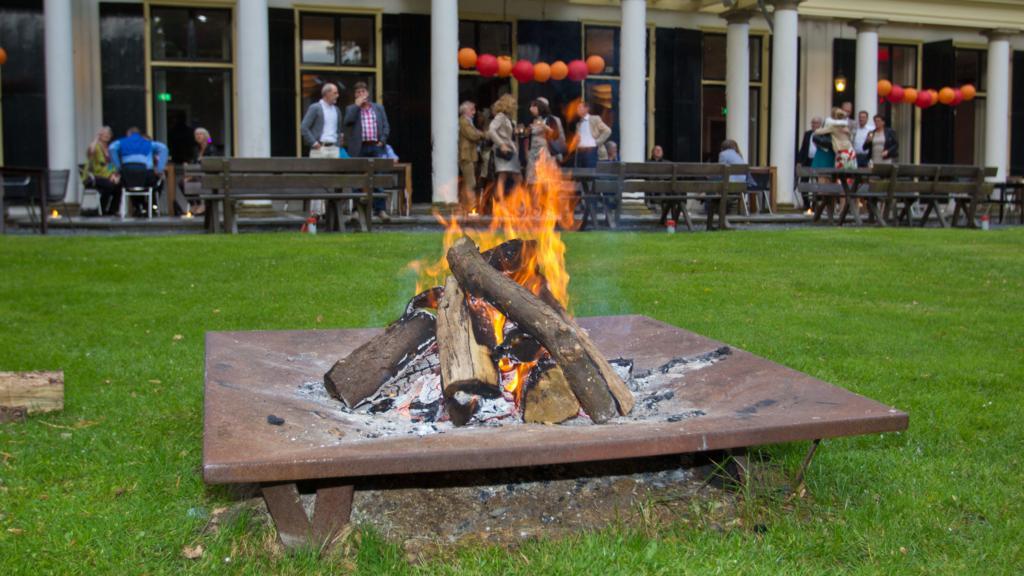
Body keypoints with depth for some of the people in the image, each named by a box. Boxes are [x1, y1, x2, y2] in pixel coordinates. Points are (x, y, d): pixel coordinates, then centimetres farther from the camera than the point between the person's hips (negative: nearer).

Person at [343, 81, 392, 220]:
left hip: (376, 148, 1)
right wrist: (357, 105, -7)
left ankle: (380, 209, -5)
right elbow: (347, 121, -10)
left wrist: (382, 141, -1)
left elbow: (386, 126, 14)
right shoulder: (351, 109, 9)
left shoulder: (379, 108, 16)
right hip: (359, 149, -1)